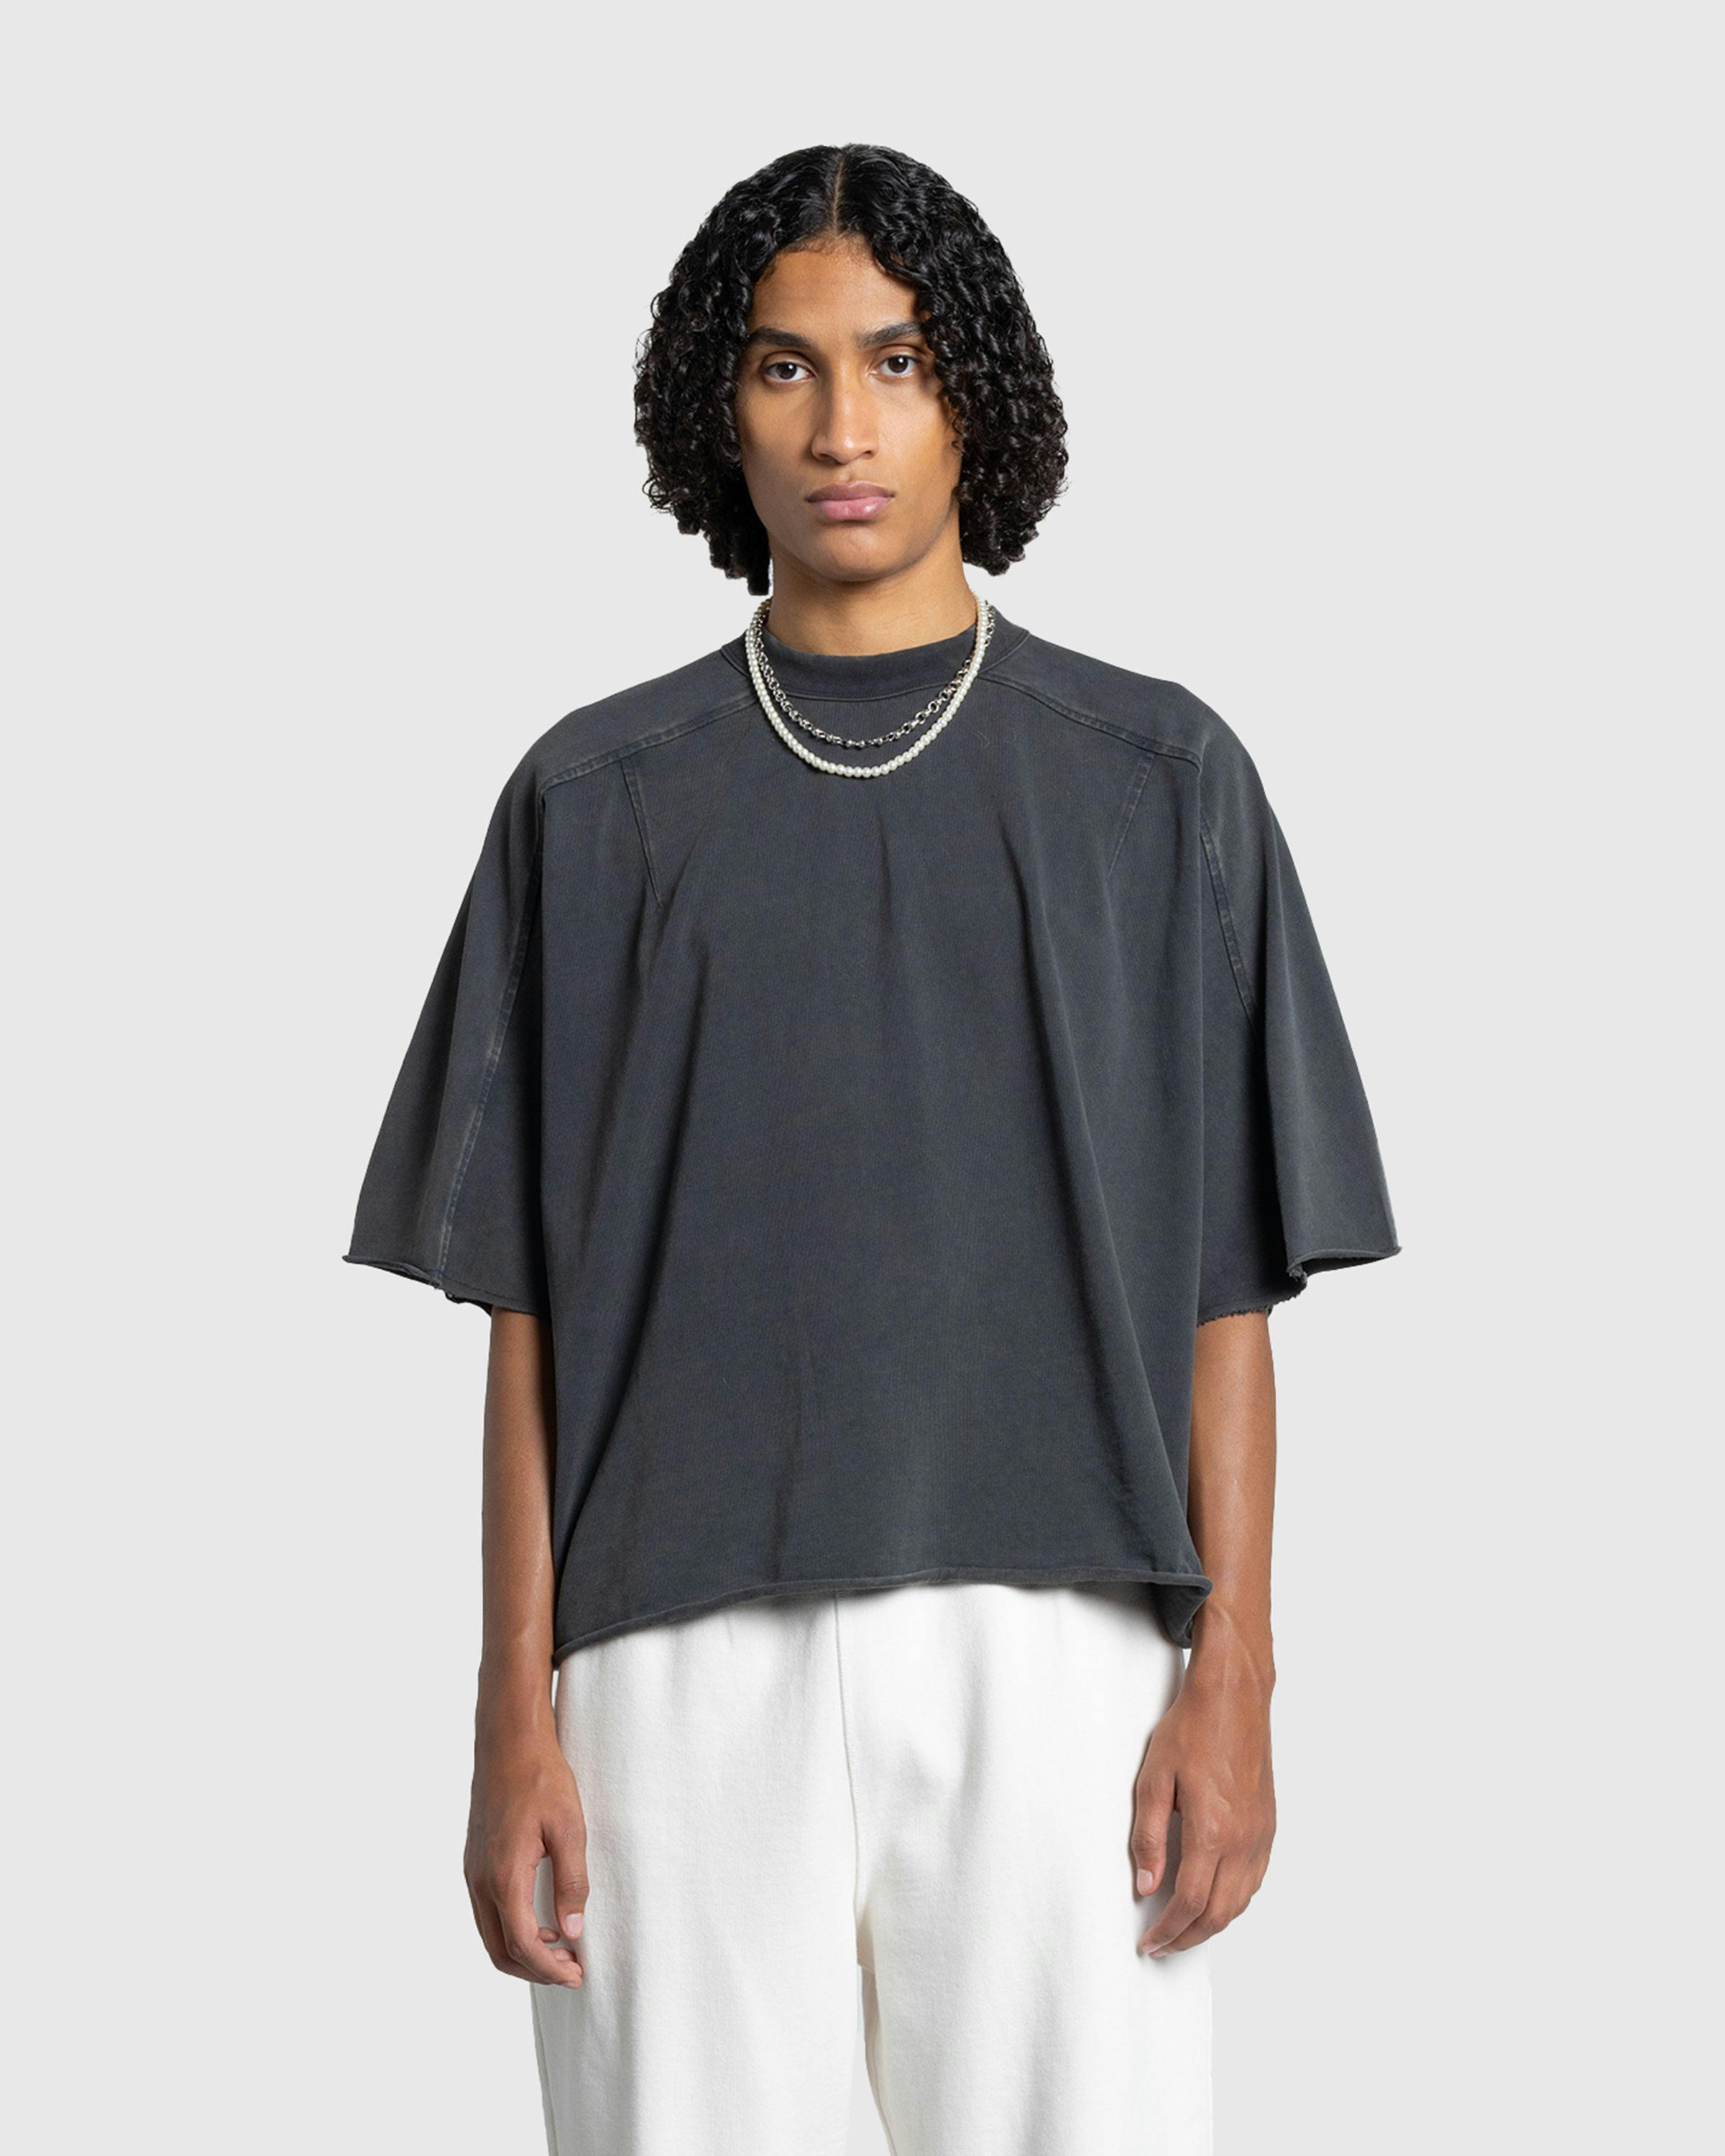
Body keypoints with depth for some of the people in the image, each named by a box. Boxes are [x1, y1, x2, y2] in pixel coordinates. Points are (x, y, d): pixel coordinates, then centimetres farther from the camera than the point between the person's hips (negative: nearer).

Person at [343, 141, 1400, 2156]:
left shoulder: (1158, 780, 9)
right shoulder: (597, 799, 10)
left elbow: (1226, 1288, 6)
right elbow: (529, 1304, 8)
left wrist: (1232, 1676, -3)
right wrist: (515, 1708, 1)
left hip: (1052, 1654, 0)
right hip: (684, 1664, 1)